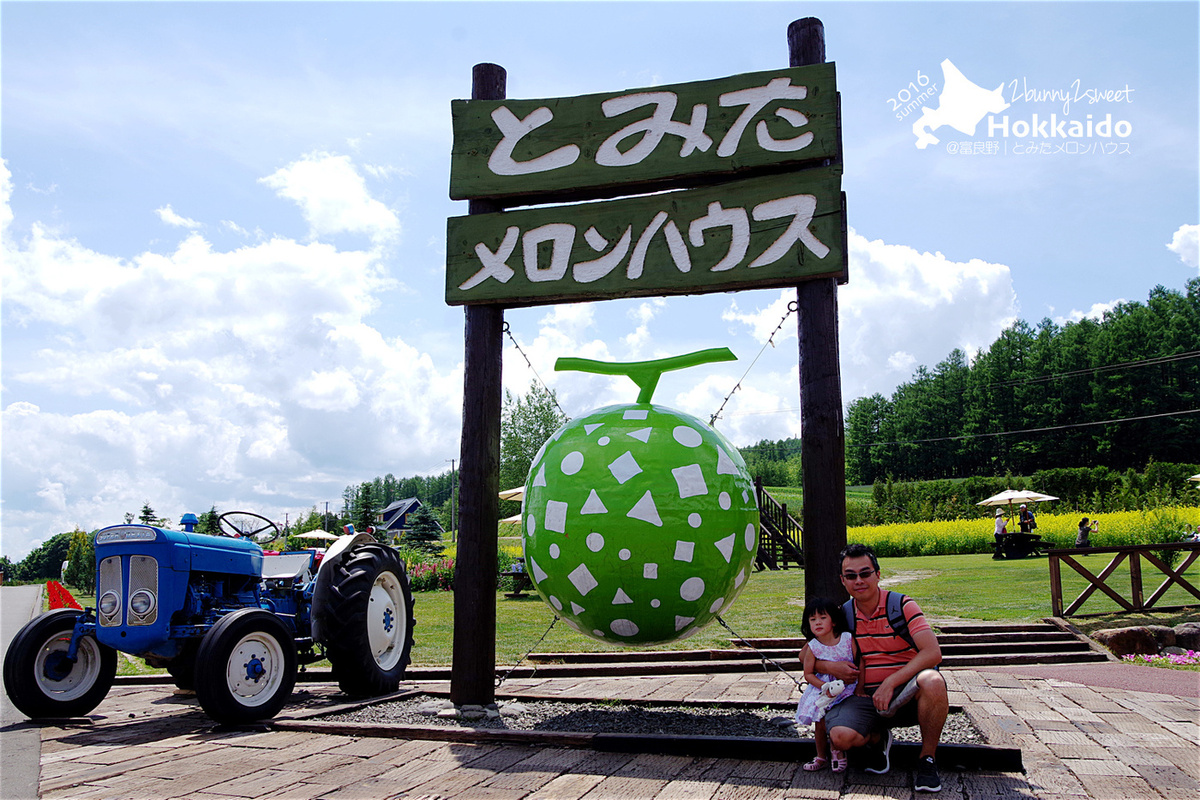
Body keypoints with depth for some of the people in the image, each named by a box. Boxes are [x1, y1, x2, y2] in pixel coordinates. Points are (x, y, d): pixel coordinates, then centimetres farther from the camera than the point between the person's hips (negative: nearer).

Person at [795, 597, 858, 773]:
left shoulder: (848, 639, -8)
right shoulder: (813, 647, -7)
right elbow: (808, 674, -2)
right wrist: (825, 686, -18)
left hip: (847, 688, -1)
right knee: (820, 723, -2)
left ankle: (838, 752, 14)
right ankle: (821, 757, 23)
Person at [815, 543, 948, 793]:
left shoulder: (902, 606, -6)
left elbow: (933, 652, -19)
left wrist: (890, 683, -25)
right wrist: (829, 666, -11)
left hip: (906, 695, -2)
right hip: (866, 698, 2)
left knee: (932, 682, -36)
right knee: (840, 737, -29)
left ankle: (927, 759, -11)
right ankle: (877, 738, 10)